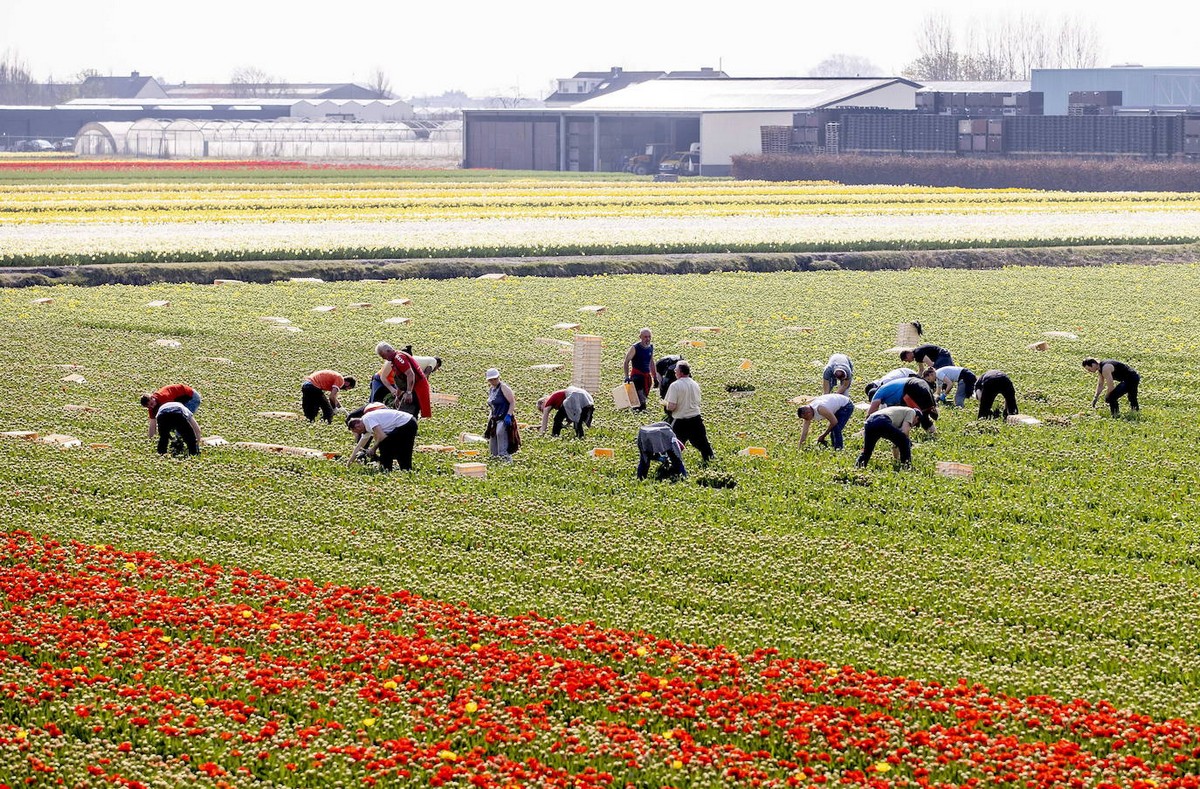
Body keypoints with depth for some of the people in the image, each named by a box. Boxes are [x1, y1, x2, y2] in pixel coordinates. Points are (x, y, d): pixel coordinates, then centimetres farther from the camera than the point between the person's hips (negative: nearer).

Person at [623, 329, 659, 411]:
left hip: (647, 375, 6)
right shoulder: (635, 348, -10)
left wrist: (655, 377, 20)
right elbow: (626, 362, -11)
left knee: (644, 395, 8)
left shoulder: (651, 347, 9)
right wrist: (627, 377, -21)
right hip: (637, 375, -6)